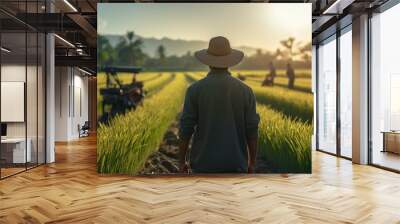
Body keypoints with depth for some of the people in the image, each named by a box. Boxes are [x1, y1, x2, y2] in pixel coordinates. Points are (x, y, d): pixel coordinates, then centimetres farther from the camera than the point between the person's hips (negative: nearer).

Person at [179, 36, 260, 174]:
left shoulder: (195, 89, -9)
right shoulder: (245, 90, -4)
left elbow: (186, 128, -8)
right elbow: (252, 130, -3)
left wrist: (182, 161, 4)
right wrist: (252, 163, 8)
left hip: (205, 162, -1)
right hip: (234, 163, 1)